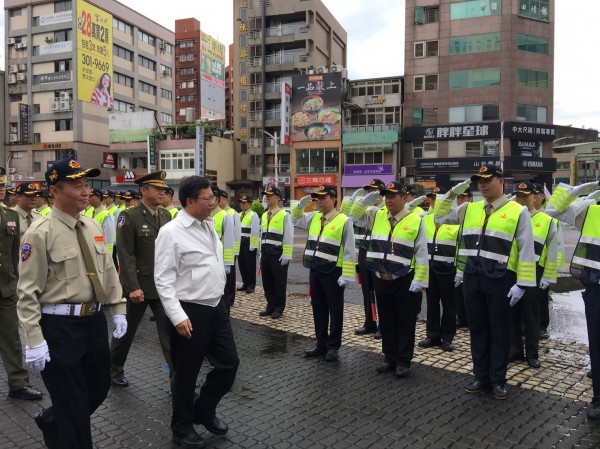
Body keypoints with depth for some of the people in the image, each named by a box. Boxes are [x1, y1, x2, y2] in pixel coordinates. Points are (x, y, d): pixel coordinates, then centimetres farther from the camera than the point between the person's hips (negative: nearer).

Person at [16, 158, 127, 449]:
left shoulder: (93, 227, 6)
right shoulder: (40, 233, -15)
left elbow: (108, 271, 13)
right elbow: (28, 292, -14)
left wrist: (118, 310, 9)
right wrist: (35, 340, -17)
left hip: (95, 321, 7)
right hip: (59, 326, -7)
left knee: (99, 389, 22)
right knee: (72, 403, 5)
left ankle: (51, 421, 47)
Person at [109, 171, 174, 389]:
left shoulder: (166, 215, 6)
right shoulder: (129, 216, -12)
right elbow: (125, 255, -16)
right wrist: (133, 287, -20)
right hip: (139, 285, -4)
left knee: (170, 330, 2)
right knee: (126, 330, 13)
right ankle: (114, 370, 35)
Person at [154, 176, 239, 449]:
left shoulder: (209, 225, 8)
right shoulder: (171, 232, -16)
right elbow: (163, 279, -17)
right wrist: (178, 317, -22)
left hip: (217, 307, 8)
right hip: (190, 312, -7)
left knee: (229, 363, 13)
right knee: (186, 373, 9)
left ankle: (204, 411, 36)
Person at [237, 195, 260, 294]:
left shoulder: (253, 215, -8)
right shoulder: (239, 215, 16)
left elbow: (255, 231, -14)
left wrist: (253, 245, -18)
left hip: (249, 243, -8)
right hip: (240, 243, 8)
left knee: (250, 265, -2)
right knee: (241, 264, 12)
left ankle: (251, 286, 6)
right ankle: (245, 284, 23)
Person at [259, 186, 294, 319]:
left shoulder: (284, 215, -10)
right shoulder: (264, 216, 12)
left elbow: (288, 237, -13)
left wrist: (286, 255, -16)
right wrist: (261, 253, 15)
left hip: (278, 255, -7)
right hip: (266, 254, 7)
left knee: (279, 283, 3)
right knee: (267, 282, 12)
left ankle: (279, 308, 15)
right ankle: (270, 306, 25)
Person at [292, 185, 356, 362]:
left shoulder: (343, 221, -11)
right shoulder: (314, 217, 9)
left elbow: (349, 251, -12)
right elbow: (296, 219, 25)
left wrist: (346, 275, -15)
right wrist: (301, 205, 4)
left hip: (333, 272, -7)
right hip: (315, 270, 7)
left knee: (335, 310, 6)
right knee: (318, 308, 15)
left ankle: (333, 346, 18)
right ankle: (321, 343, 27)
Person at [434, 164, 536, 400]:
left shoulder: (518, 211, -4)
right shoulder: (469, 209, 10)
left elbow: (526, 251, -6)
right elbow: (440, 216, 20)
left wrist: (522, 284, -11)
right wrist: (452, 193, 7)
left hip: (500, 279, -4)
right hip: (472, 277, 5)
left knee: (499, 331, 7)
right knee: (477, 329, 12)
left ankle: (497, 380, 21)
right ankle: (481, 377, 25)